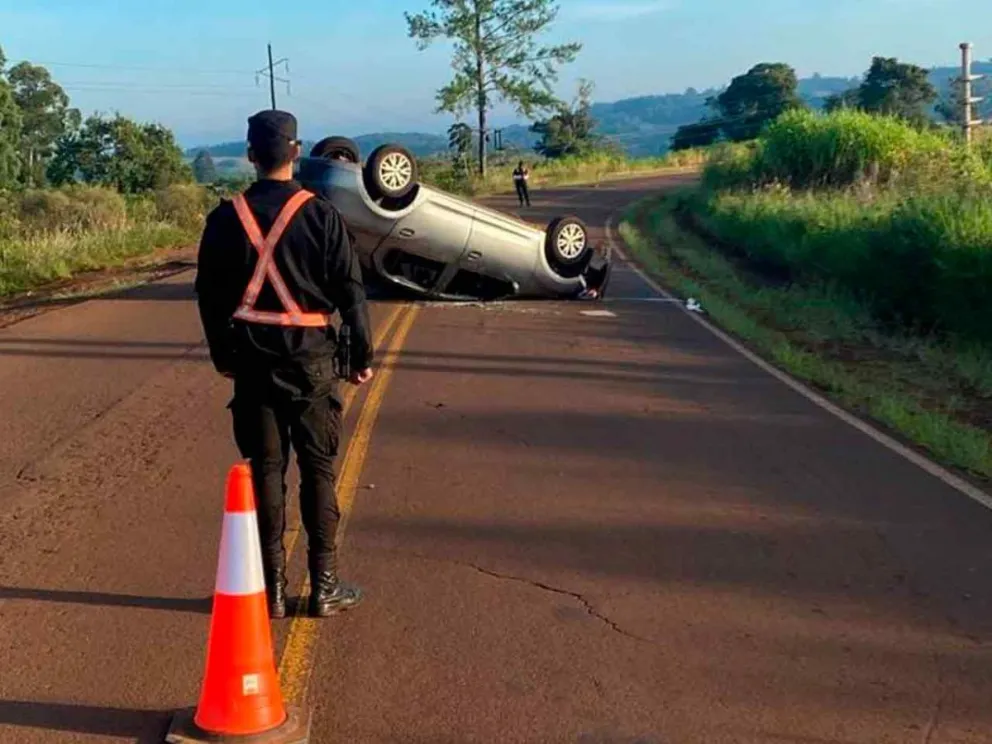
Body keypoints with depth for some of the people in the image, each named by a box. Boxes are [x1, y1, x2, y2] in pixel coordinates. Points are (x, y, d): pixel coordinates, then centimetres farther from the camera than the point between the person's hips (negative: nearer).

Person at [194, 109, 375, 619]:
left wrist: (221, 353, 19)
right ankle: (324, 586, 10)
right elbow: (350, 290, -5)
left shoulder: (226, 217, 0)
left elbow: (210, 293, 7)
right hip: (310, 357, -2)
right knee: (318, 468, 6)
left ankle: (272, 587, 12)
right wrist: (362, 354, 5)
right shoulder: (320, 214, -6)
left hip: (250, 360, 2)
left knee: (264, 469, 8)